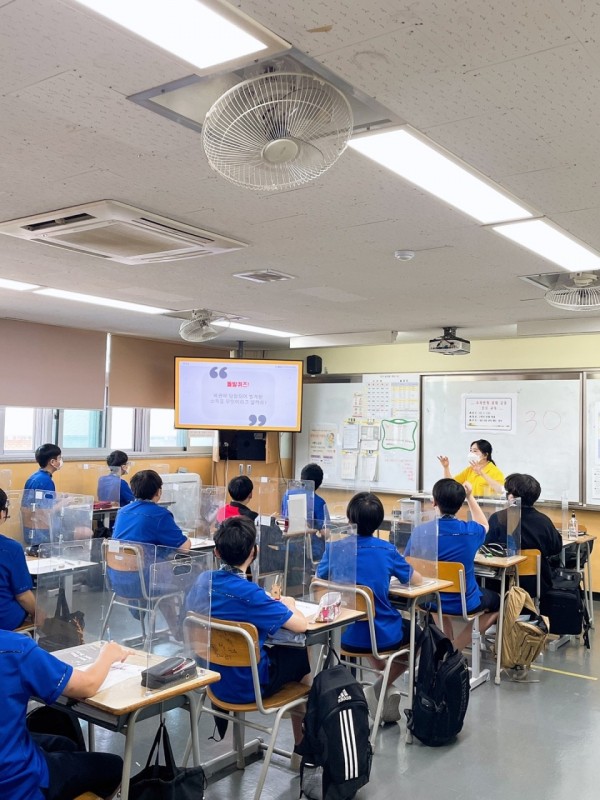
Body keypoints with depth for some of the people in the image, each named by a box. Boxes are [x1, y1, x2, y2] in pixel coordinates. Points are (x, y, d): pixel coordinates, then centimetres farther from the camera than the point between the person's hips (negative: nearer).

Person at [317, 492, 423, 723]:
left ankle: (385, 687, 30)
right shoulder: (386, 550, -12)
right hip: (384, 635, -2)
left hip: (345, 635, 2)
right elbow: (417, 580, 2)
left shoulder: (334, 548, -9)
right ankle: (380, 688, 13)